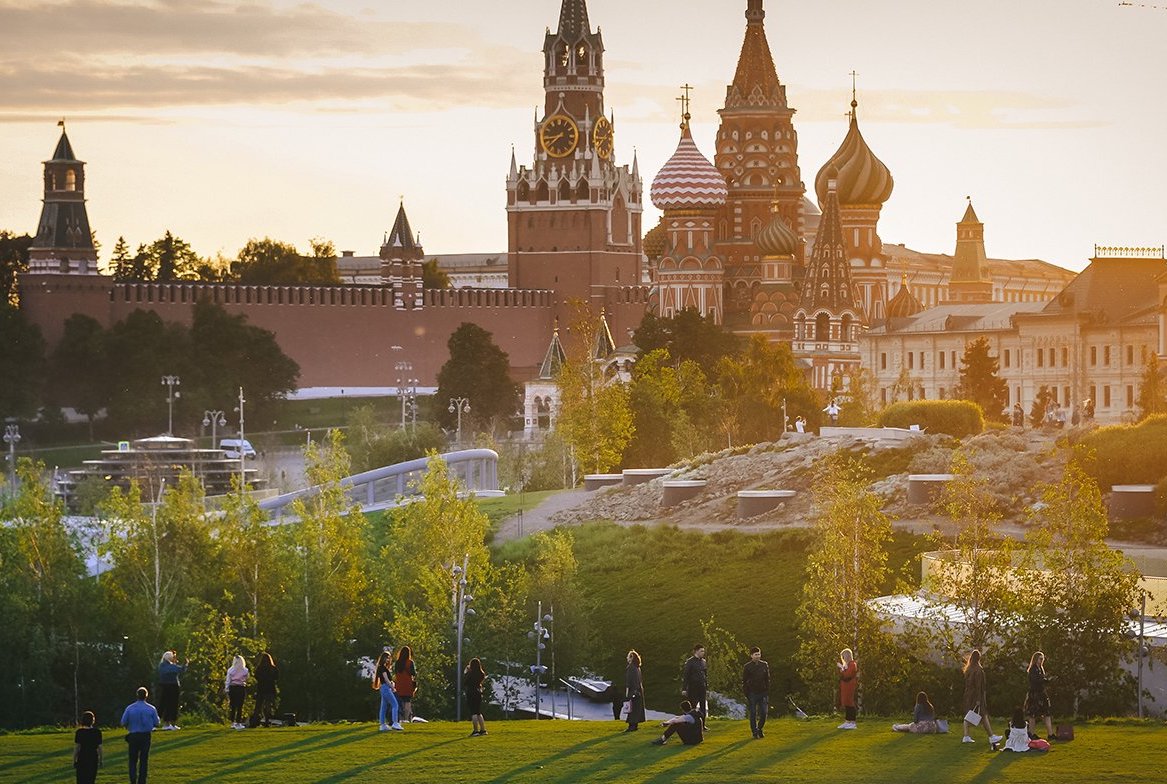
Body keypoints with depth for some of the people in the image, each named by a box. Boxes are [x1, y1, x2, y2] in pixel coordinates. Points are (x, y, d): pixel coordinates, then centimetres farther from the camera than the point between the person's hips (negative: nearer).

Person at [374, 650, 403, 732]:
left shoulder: (382, 667, 18)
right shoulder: (383, 667, -11)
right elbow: (386, 679, -15)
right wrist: (393, 687, -9)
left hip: (384, 688, 10)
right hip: (386, 687, -10)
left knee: (384, 707, 9)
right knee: (395, 704, -13)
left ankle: (383, 725, 9)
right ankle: (395, 723, -21)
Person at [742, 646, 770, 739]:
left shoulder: (764, 665, 5)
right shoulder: (747, 667, -4)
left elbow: (767, 680, 9)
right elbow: (744, 682, -2)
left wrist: (767, 693, 3)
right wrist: (746, 695, -7)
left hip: (763, 693, 2)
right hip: (752, 693, -2)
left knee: (764, 712, -1)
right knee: (753, 714, 1)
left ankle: (760, 729, 20)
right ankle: (754, 732, 12)